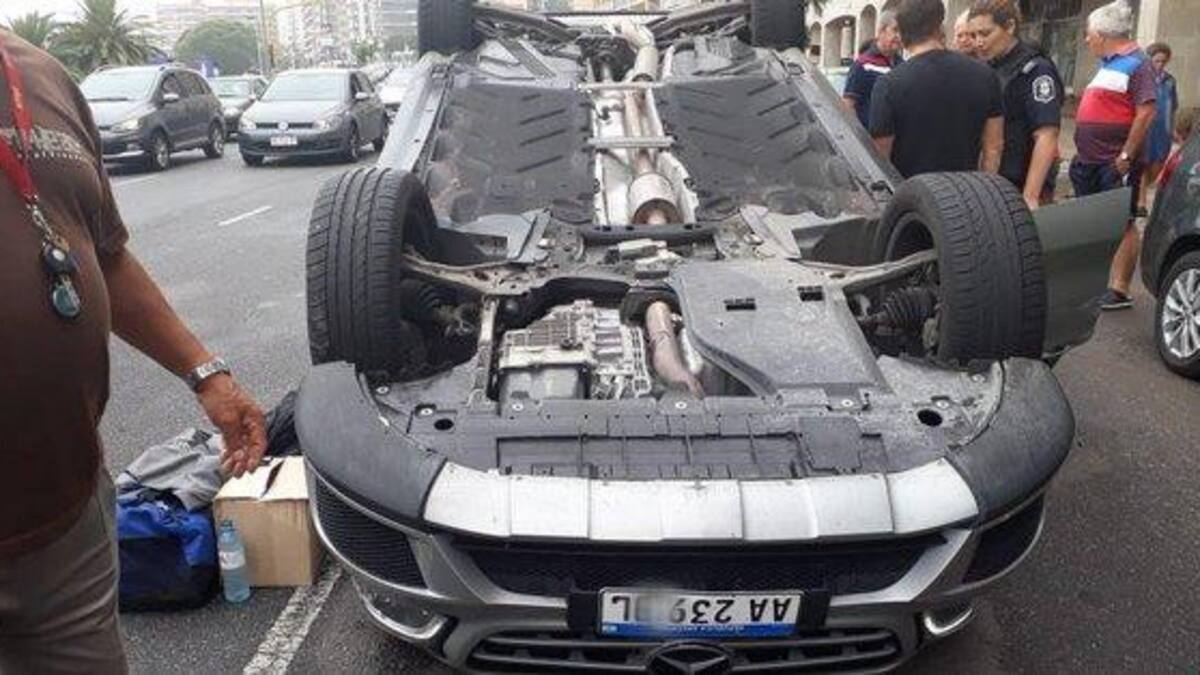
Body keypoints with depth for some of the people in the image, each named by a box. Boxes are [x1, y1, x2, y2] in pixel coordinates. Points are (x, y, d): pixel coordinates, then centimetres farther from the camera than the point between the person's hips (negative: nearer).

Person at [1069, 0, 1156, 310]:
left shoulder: (1137, 64, -10)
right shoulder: (1108, 64, 17)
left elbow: (1146, 113, -17)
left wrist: (1126, 156, -20)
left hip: (1115, 163, -9)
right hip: (1090, 162, 9)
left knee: (1121, 224, -5)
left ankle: (1119, 290, -2)